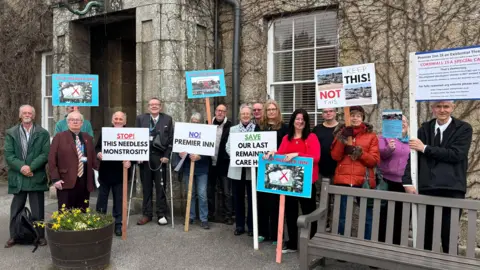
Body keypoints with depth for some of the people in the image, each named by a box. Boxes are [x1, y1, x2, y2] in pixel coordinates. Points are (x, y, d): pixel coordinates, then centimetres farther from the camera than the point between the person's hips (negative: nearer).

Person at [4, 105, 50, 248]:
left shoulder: (43, 133, 3)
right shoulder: (11, 133, 7)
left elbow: (45, 154, -5)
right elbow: (8, 155, -2)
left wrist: (31, 167, -16)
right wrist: (21, 167, -16)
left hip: (36, 177, -1)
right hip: (17, 177, 1)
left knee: (38, 210, 6)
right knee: (16, 209, 11)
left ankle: (40, 236, 17)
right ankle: (13, 236, 24)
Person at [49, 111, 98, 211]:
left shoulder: (88, 138, 14)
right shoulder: (59, 137, 1)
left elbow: (93, 158, 17)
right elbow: (52, 159, -2)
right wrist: (55, 178, -9)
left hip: (85, 182, 4)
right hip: (66, 181, -4)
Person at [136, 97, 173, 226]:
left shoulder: (167, 119, 4)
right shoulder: (140, 118, 8)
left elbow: (171, 139, 1)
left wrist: (166, 156, -7)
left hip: (160, 157, -1)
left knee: (161, 187, 3)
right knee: (146, 187, 8)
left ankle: (162, 214, 12)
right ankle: (147, 214, 18)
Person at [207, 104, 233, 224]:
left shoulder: (230, 126, -6)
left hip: (224, 163, -4)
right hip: (210, 162, 4)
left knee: (226, 191, 4)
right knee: (209, 189, 15)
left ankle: (227, 215, 13)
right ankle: (210, 213, 29)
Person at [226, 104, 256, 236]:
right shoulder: (233, 129, 13)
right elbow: (228, 147, 5)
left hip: (252, 168, -2)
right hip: (236, 168, 3)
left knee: (252, 198, 4)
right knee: (238, 198, 9)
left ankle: (252, 226, 16)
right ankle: (239, 225, 21)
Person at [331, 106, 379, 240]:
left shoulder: (371, 136, 8)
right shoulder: (342, 133, 13)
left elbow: (375, 160, 0)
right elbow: (335, 156, 0)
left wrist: (360, 153, -14)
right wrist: (341, 140, -12)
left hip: (364, 181, -1)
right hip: (343, 180, 1)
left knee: (367, 217, 2)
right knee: (342, 217, 6)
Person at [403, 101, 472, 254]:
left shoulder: (463, 128, 2)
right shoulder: (424, 129, 11)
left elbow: (456, 154, -12)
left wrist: (425, 148, -8)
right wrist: (408, 181, -6)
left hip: (452, 190, -3)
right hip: (427, 189, 3)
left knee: (449, 235, 1)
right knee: (425, 234, 10)